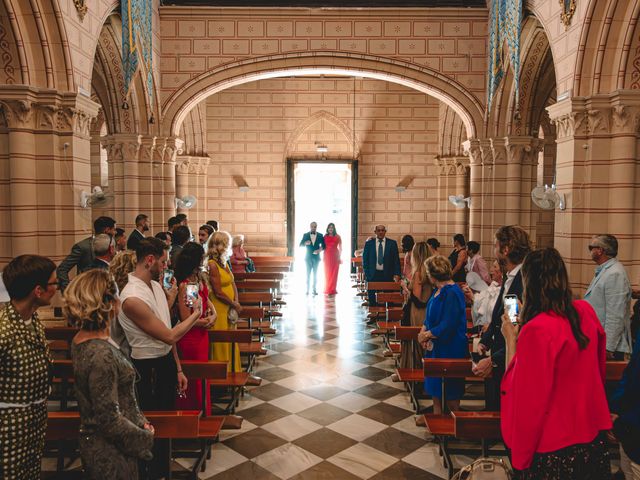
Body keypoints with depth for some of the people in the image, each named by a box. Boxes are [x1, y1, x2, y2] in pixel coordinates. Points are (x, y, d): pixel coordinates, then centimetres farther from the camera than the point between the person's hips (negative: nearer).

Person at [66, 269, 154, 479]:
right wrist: (144, 437, -11)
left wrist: (140, 421, 6)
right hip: (111, 453, -8)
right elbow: (109, 419, -25)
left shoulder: (81, 340, -1)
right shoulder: (101, 354, -29)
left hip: (94, 442, 8)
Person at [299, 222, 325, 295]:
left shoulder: (320, 235, 4)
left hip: (316, 257, 0)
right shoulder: (305, 235, 3)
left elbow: (323, 245, 1)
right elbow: (300, 245, -1)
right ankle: (308, 289, 4)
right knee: (308, 274, 1)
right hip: (308, 257, 0)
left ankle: (314, 289, 6)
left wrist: (320, 249, -19)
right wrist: (305, 243, -22)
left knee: (315, 274, 3)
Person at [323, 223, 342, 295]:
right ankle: (327, 290, 10)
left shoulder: (337, 237, 4)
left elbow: (340, 248, 4)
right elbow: (323, 247, 7)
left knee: (334, 273, -2)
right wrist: (323, 257, 0)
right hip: (327, 256, 1)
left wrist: (339, 257, -3)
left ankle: (332, 289, 3)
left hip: (335, 256, -1)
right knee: (327, 273, 3)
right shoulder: (325, 237, 7)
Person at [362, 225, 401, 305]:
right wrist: (366, 273, -2)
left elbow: (396, 260, 3)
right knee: (372, 300, 4)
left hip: (387, 275, 0)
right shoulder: (369, 243, 5)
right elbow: (365, 259, 7)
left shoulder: (392, 243, 4)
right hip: (373, 275, 1)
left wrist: (397, 274, -7)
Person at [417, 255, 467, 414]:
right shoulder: (439, 290, 6)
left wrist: (427, 335, -13)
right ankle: (437, 415, 31)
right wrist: (424, 330, -4)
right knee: (435, 383, 18)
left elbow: (448, 325, -25)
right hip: (435, 345, 9)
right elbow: (430, 315, 14)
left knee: (450, 390, 6)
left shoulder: (452, 293, -22)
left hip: (450, 347, -9)